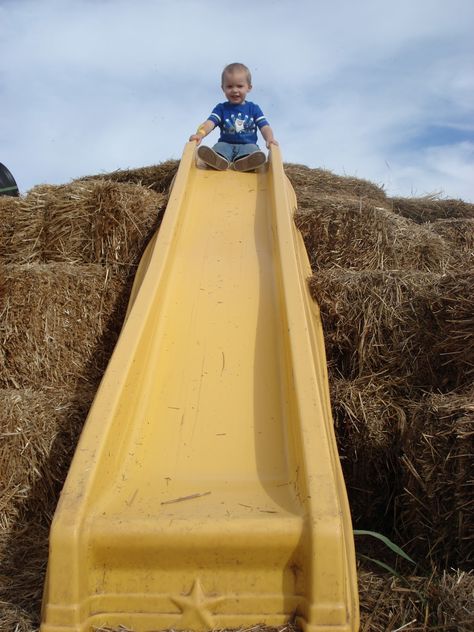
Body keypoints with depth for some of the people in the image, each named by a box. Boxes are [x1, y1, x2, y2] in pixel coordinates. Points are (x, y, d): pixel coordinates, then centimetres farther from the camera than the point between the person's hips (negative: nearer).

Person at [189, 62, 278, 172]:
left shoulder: (253, 108, 12)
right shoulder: (221, 108, 10)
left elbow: (264, 127, 2)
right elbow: (210, 122, -6)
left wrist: (269, 138, -24)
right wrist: (200, 134, -30)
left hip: (248, 144, 0)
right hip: (226, 144, 0)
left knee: (253, 149, -35)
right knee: (219, 147, -33)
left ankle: (244, 161, -65)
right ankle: (218, 159, -65)